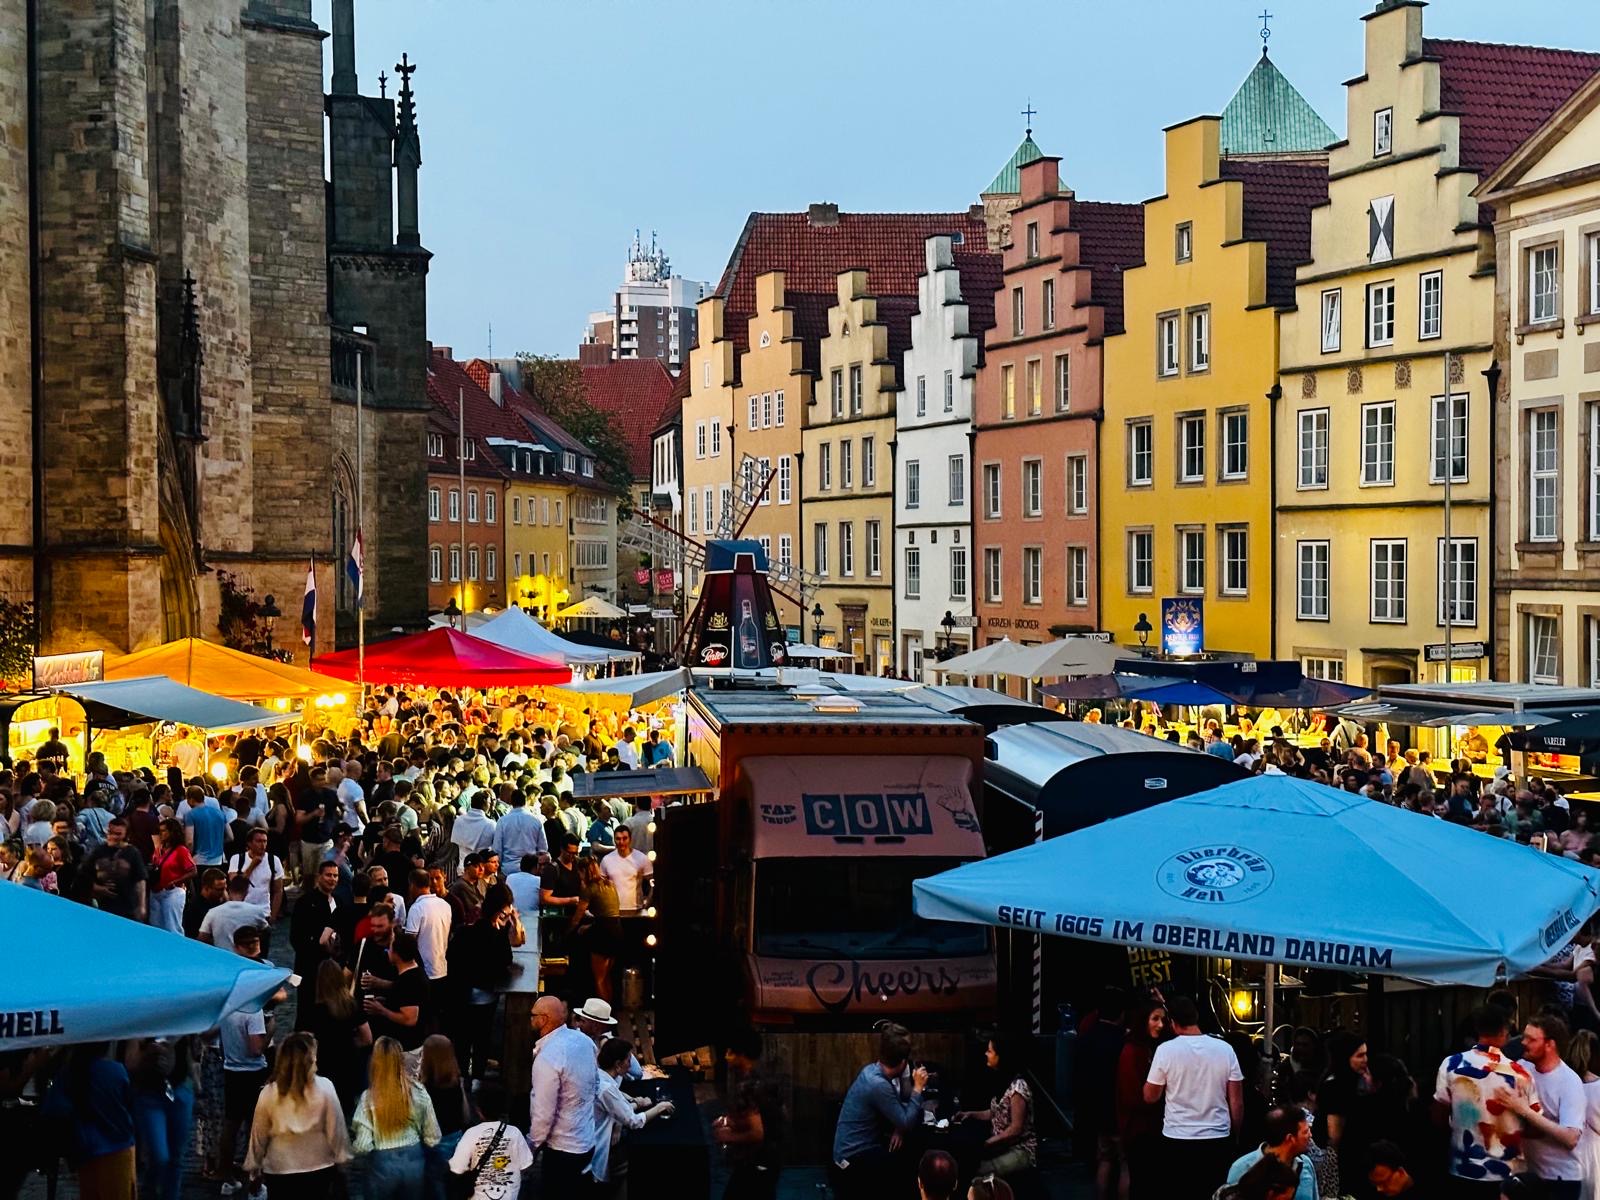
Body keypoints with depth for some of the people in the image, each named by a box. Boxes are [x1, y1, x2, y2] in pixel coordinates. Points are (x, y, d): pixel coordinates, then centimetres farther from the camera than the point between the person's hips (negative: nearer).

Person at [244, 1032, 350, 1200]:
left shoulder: (269, 1093, -11)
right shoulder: (324, 1088, -14)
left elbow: (259, 1135, -1)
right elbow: (335, 1129, -7)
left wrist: (253, 1167, 13)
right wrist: (341, 1159, 7)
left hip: (279, 1171, 0)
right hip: (319, 1169, 0)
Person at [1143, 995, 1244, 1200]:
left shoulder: (1166, 1050, -8)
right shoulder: (1225, 1049, -3)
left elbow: (1150, 1097, 0)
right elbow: (1237, 1101, -1)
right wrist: (1236, 1135, 12)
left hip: (1177, 1139, -1)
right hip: (1217, 1139, 1)